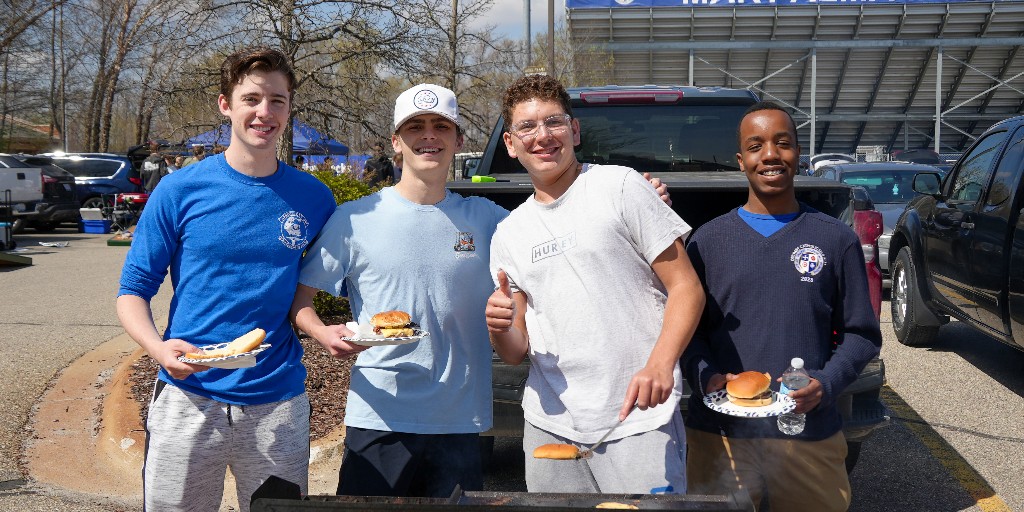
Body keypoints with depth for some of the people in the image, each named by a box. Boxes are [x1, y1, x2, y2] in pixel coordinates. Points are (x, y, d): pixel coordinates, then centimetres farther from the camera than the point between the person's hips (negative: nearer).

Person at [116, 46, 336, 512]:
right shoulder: (181, 190, -2)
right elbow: (133, 290, 1)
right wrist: (159, 348, -19)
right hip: (188, 399, -1)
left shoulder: (314, 198, 2)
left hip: (279, 404, 1)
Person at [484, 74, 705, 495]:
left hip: (638, 420, -4)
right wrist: (499, 327, -10)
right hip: (549, 424, 4)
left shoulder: (619, 186, -1)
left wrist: (660, 364, -21)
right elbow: (515, 352, 13)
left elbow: (686, 288, -5)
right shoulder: (508, 235, 12)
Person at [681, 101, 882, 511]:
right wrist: (706, 376, -14)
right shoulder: (707, 240, 5)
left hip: (811, 435, 1)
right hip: (719, 435, 0)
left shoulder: (836, 239, 5)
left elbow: (862, 334, 6)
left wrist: (826, 383, -11)